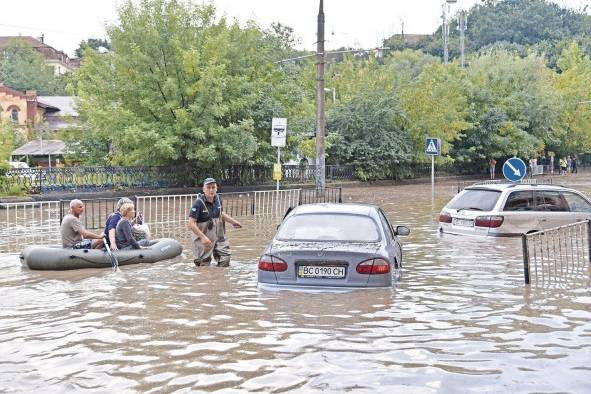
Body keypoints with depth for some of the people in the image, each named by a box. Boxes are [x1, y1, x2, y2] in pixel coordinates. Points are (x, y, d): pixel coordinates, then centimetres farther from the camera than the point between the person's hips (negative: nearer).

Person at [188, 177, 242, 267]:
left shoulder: (217, 199, -2)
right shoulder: (198, 203, -23)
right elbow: (191, 223, -26)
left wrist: (233, 221, 8)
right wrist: (203, 237, -31)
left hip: (218, 235, 6)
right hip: (203, 238, -6)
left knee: (225, 256, 7)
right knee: (204, 264, 5)